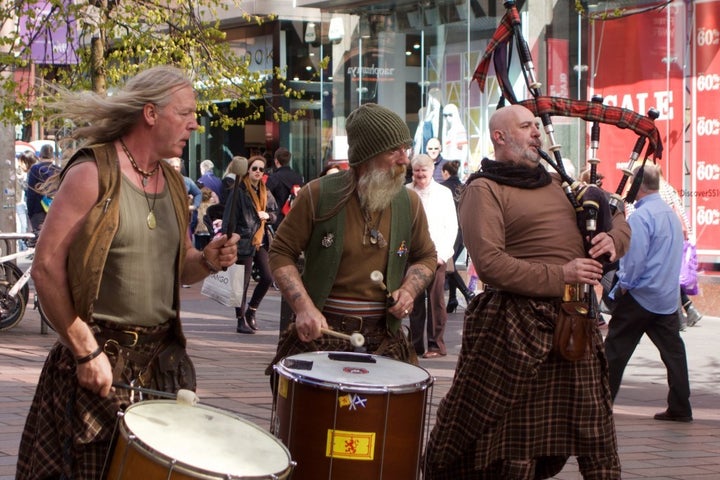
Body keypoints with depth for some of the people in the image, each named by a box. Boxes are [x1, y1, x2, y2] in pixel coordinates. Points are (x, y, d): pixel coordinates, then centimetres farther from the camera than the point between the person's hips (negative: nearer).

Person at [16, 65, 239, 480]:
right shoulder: (93, 174, -11)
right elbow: (46, 267, -15)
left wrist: (208, 261, -2)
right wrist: (84, 351, -17)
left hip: (164, 357, 6)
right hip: (102, 359, -6)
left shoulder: (173, 184, 12)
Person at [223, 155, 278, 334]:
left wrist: (268, 215, 2)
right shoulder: (239, 191, -8)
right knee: (243, 282, -2)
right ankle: (241, 320, 7)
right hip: (245, 241, -6)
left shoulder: (265, 192, 12)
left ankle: (251, 311, 22)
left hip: (261, 241, 7)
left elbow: (274, 210, 25)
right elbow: (230, 218, -11)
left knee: (267, 277, 2)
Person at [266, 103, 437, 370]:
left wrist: (409, 290, -2)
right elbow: (281, 252, -2)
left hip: (383, 339, 2)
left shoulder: (409, 203, 5)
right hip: (321, 331, -2)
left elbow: (426, 257, 20)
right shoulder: (319, 195, -5)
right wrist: (303, 307, -15)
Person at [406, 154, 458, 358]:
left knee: (436, 300, -4)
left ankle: (436, 345, 2)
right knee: (414, 300, 3)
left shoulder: (444, 193, 5)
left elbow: (452, 227, 4)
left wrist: (442, 254, -5)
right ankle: (415, 344, 11)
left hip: (436, 255, -1)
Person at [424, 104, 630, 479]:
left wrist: (613, 238, 0)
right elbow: (490, 263, -17)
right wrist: (559, 276, -20)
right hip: (518, 325, -7)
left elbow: (618, 219, 25)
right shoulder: (484, 190, -4)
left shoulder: (556, 184, 20)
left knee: (593, 430, 6)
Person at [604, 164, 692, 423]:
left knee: (616, 350, 2)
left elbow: (634, 258, -21)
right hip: (668, 298, 7)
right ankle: (680, 408, 6)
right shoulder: (671, 214, 10)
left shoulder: (641, 216, -16)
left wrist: (624, 285, -7)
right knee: (673, 351, 7)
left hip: (640, 296, -7)